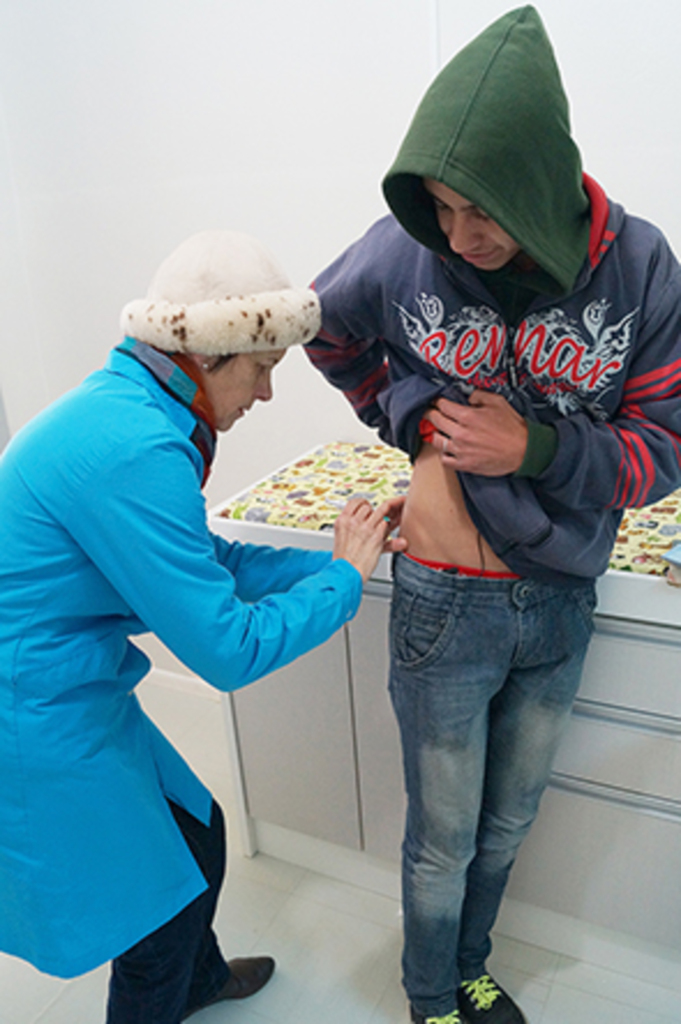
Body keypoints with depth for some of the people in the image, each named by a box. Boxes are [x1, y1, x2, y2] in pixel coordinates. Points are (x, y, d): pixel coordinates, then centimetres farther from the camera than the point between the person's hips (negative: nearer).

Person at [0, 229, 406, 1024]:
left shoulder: (120, 405, 2)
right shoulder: (134, 452, -30)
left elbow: (207, 562, 8)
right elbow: (228, 651, -24)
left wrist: (335, 557, 3)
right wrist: (344, 579, -10)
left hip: (69, 704, 9)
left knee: (199, 837, 26)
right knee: (155, 924, 12)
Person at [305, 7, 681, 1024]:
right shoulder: (403, 252, -15)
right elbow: (328, 332, 6)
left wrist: (537, 448, -23)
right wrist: (412, 412, -8)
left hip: (562, 600, 3)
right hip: (446, 602, -2)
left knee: (508, 821, 25)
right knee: (444, 841, 16)